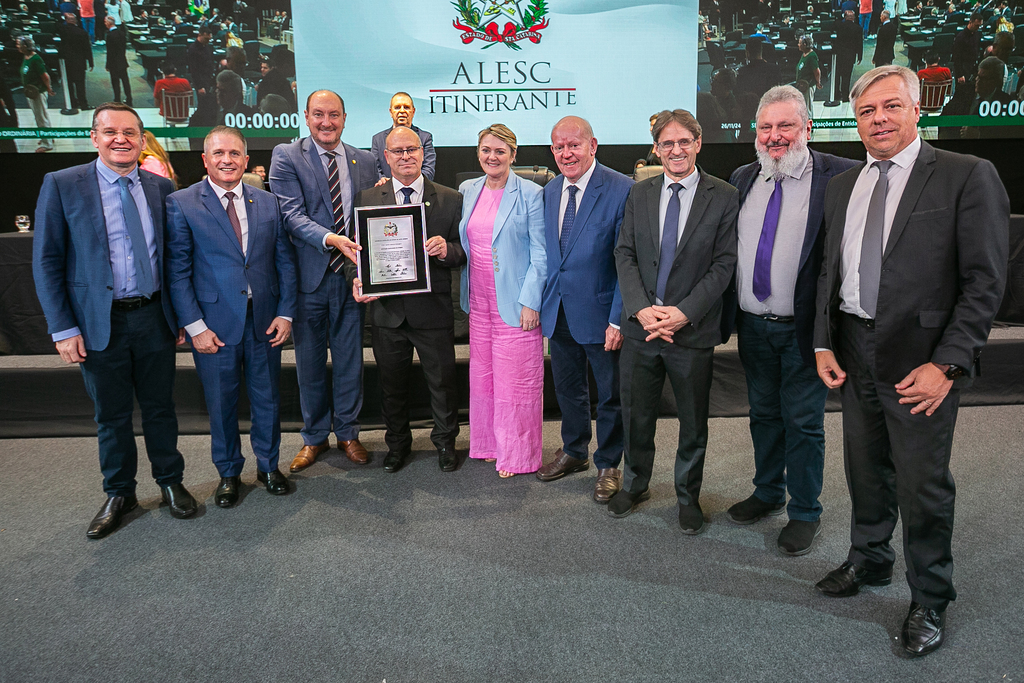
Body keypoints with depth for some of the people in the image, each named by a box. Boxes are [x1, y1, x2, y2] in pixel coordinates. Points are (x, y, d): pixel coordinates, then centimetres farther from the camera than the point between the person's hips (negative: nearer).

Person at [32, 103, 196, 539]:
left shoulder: (161, 188, 4)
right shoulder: (61, 185, -4)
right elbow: (46, 262, -4)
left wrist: (183, 315, 4)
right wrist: (63, 329, -9)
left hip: (154, 318, 2)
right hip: (100, 322, -2)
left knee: (160, 406, 13)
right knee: (111, 415, 11)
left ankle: (170, 483, 30)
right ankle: (119, 494, 29)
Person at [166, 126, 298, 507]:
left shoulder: (269, 203, 6)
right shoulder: (181, 204, -3)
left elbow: (285, 262, 7)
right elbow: (177, 271, -5)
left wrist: (285, 313, -1)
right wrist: (195, 326, -11)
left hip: (265, 321, 3)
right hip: (214, 324, -2)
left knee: (268, 398, 13)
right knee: (221, 403, 10)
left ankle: (268, 465, 33)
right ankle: (229, 473, 30)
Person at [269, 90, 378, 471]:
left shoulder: (364, 162, 8)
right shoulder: (286, 157, -2)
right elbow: (292, 214, -13)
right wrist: (330, 239, -27)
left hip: (351, 275, 2)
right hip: (308, 277, -2)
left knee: (350, 359, 10)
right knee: (309, 362, 10)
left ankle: (347, 433, 28)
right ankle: (315, 437, 27)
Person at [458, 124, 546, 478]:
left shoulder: (530, 194, -7)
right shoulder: (468, 190, 9)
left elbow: (540, 253, -9)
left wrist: (530, 301, -14)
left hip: (515, 302, -5)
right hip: (479, 299, 6)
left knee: (516, 378, 1)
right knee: (482, 373, 13)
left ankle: (517, 453, 16)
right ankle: (488, 444, 28)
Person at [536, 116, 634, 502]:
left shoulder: (622, 190, -13)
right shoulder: (549, 192, 7)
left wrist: (618, 319, -17)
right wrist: (539, 303, 7)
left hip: (599, 312, -5)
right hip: (558, 311, 6)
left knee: (610, 393, 11)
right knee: (567, 388, 19)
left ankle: (608, 464, 30)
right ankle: (573, 452, 40)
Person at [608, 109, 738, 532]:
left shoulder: (724, 198, -3)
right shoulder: (639, 195, 7)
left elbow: (724, 264, -8)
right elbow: (625, 255, 3)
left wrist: (683, 313, -18)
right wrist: (641, 309, -12)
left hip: (692, 330, -2)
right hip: (640, 326, 3)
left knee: (693, 423, 12)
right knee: (636, 416, 14)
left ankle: (688, 497, 33)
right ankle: (635, 485, 37)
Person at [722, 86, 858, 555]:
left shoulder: (837, 177, -9)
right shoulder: (742, 179, 8)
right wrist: (725, 314, 6)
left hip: (802, 328, -5)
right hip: (752, 326, 5)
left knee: (803, 422, 6)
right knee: (764, 414, 19)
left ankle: (804, 512, 25)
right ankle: (768, 493, 38)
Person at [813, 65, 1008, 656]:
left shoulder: (968, 176, -7)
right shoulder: (842, 185, 10)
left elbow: (985, 281, -11)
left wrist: (947, 364, -18)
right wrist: (824, 343, 4)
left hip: (922, 358, -5)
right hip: (855, 353, 5)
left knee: (923, 483, 4)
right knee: (866, 469, 19)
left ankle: (930, 601, 25)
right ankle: (870, 561, 41)